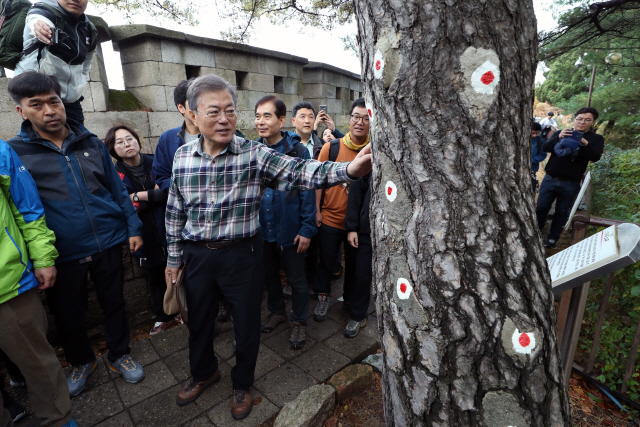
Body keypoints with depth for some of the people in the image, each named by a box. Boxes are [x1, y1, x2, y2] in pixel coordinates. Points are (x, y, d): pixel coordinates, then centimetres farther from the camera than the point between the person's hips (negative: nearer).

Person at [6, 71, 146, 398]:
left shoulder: (91, 144, 4)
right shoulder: (14, 152, -3)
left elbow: (117, 188, 8)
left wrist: (133, 228, 4)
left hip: (108, 243, 1)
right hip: (63, 254, -1)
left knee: (114, 303, 15)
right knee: (67, 316, 16)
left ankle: (119, 355, 37)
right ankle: (81, 361, 43)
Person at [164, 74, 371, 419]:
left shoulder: (255, 154, -11)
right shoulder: (182, 156, 0)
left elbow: (298, 172, -25)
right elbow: (175, 212, 8)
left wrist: (347, 170, -41)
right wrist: (174, 257, 11)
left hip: (241, 254, -3)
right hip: (196, 255, 3)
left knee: (246, 324, 13)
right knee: (198, 321, 22)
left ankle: (242, 384, 43)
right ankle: (203, 372, 53)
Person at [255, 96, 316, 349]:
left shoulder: (298, 151, -11)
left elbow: (308, 192, -12)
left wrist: (307, 229, -15)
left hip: (290, 231, -4)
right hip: (261, 230, 5)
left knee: (296, 280, 11)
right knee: (269, 274, 22)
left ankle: (299, 322, 33)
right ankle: (277, 311, 46)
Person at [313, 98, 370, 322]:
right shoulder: (331, 147, -6)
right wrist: (317, 210, -5)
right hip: (330, 217, -1)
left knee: (354, 262, 18)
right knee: (326, 260, 11)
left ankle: (350, 298, 42)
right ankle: (323, 297, 35)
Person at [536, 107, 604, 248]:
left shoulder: (596, 139, 5)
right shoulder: (560, 133, 8)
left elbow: (595, 157, -11)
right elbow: (545, 148, -8)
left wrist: (585, 144, -29)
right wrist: (558, 138, -26)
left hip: (570, 184, 0)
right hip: (550, 179, 1)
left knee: (562, 212, 8)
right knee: (541, 208, 4)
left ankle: (552, 238, 18)